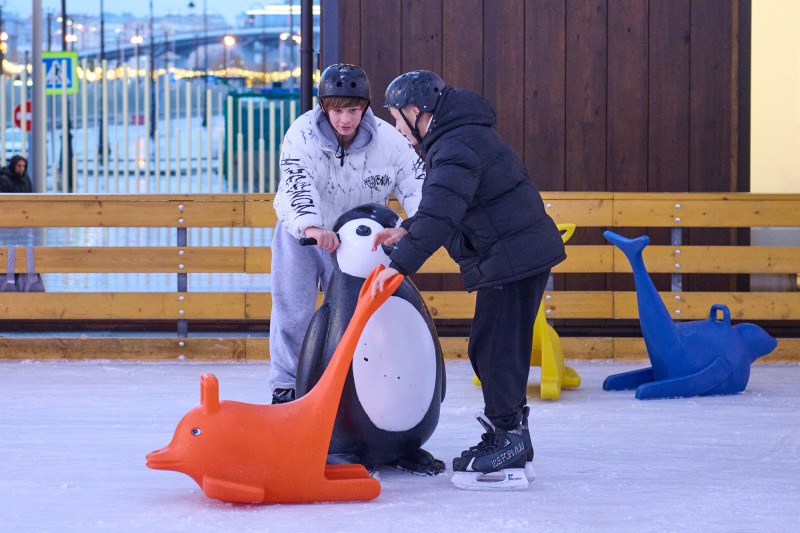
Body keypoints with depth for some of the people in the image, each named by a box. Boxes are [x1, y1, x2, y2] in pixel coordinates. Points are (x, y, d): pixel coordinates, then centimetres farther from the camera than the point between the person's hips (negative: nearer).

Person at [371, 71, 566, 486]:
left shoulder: (457, 147, -18)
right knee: (488, 347, 15)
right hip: (512, 257, 11)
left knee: (497, 347, -7)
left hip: (516, 258, -11)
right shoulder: (458, 138, 17)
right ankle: (511, 438, 22)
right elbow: (439, 207, 25)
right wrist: (405, 232, 11)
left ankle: (508, 439, -2)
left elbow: (440, 213, -29)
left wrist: (400, 264, -31)